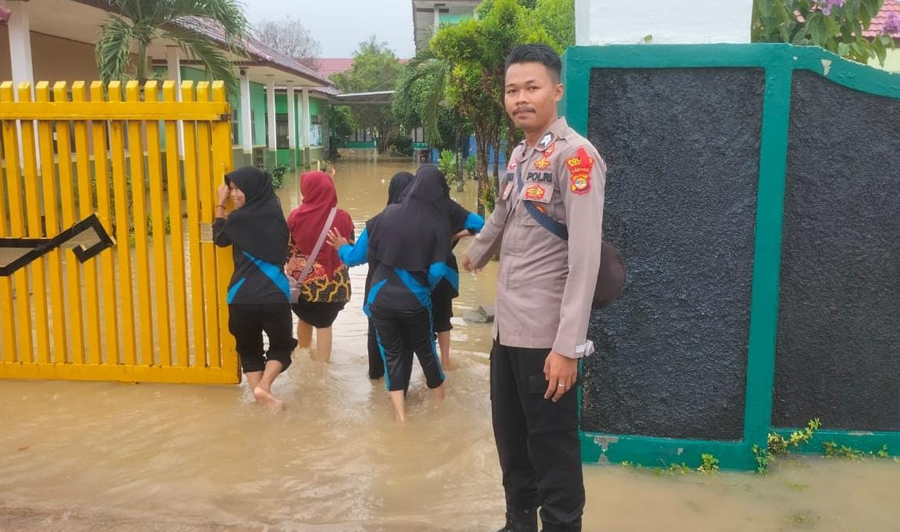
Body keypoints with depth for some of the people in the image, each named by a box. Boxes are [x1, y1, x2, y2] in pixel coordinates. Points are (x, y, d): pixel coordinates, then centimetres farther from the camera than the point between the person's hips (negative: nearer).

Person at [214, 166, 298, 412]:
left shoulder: (238, 218, -6)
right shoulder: (275, 212, 1)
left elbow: (219, 238, 14)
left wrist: (220, 205, 18)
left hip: (242, 297, -1)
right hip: (275, 295, 1)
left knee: (249, 349, 17)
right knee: (281, 346, 18)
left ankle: (258, 389, 10)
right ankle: (263, 386, -2)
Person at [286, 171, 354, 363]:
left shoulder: (296, 216, -10)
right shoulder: (342, 217, -9)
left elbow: (287, 248, -1)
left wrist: (294, 269, 17)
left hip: (301, 279, 2)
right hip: (332, 282, -1)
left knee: (305, 319, 24)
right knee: (324, 324, 11)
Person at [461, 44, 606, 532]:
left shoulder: (575, 156, -13)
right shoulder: (518, 156, 12)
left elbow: (584, 257, -20)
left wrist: (567, 346, -24)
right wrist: (474, 256, 47)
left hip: (546, 336, -8)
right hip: (507, 328, 8)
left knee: (552, 449, 4)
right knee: (511, 441, 19)